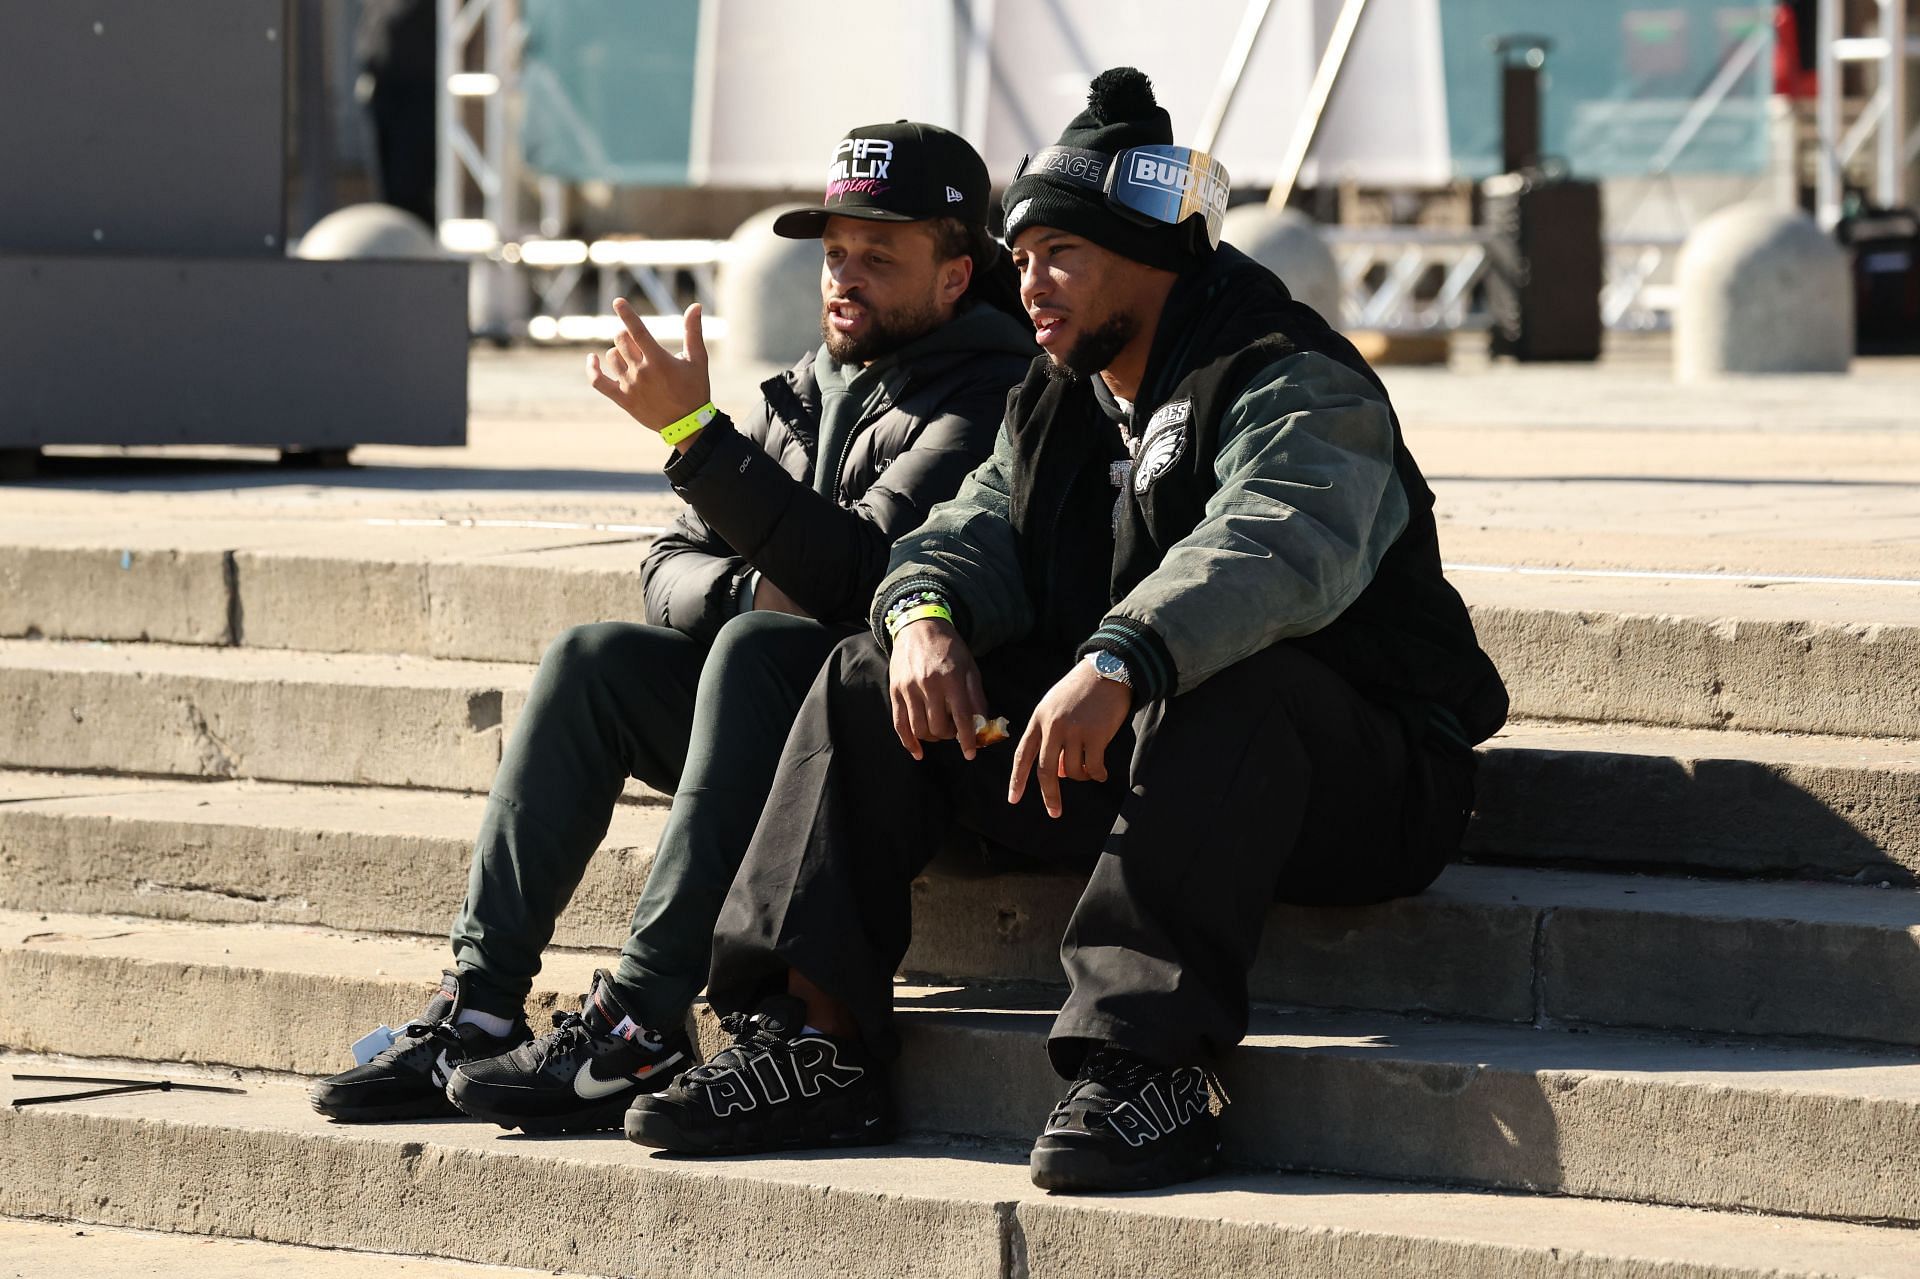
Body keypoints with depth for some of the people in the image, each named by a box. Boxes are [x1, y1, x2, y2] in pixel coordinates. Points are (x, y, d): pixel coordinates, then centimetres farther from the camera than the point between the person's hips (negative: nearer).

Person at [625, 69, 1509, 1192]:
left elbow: (1271, 549, -33)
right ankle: (814, 1039, -11)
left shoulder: (1297, 389, -14)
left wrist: (1118, 665, -50)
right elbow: (982, 531, 7)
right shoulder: (1060, 406, 16)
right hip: (1108, 755, 8)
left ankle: (1150, 1062, -44)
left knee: (1223, 694, -40)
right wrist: (929, 611, -19)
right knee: (871, 680, -1)